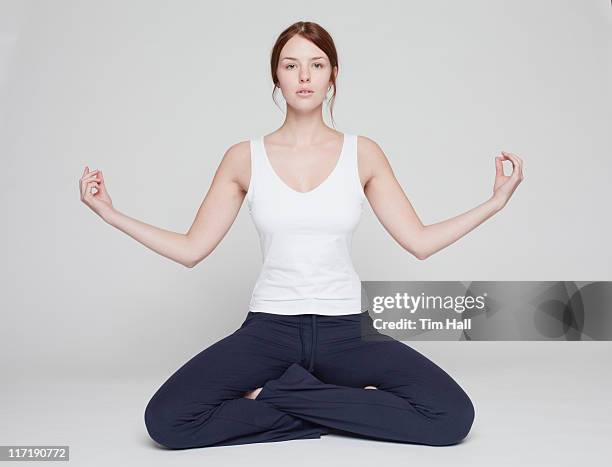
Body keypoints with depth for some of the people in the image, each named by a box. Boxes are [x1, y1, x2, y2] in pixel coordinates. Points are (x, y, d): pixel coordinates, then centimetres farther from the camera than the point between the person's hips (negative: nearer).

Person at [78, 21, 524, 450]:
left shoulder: (363, 153, 2)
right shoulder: (244, 157, 2)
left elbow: (420, 241, 3)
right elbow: (191, 249, 4)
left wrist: (495, 202, -2)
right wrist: (109, 212, -1)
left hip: (347, 329, 1)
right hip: (269, 327, 0)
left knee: (453, 415, -23)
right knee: (166, 420, -24)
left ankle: (275, 392, -7)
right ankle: (337, 408, -6)